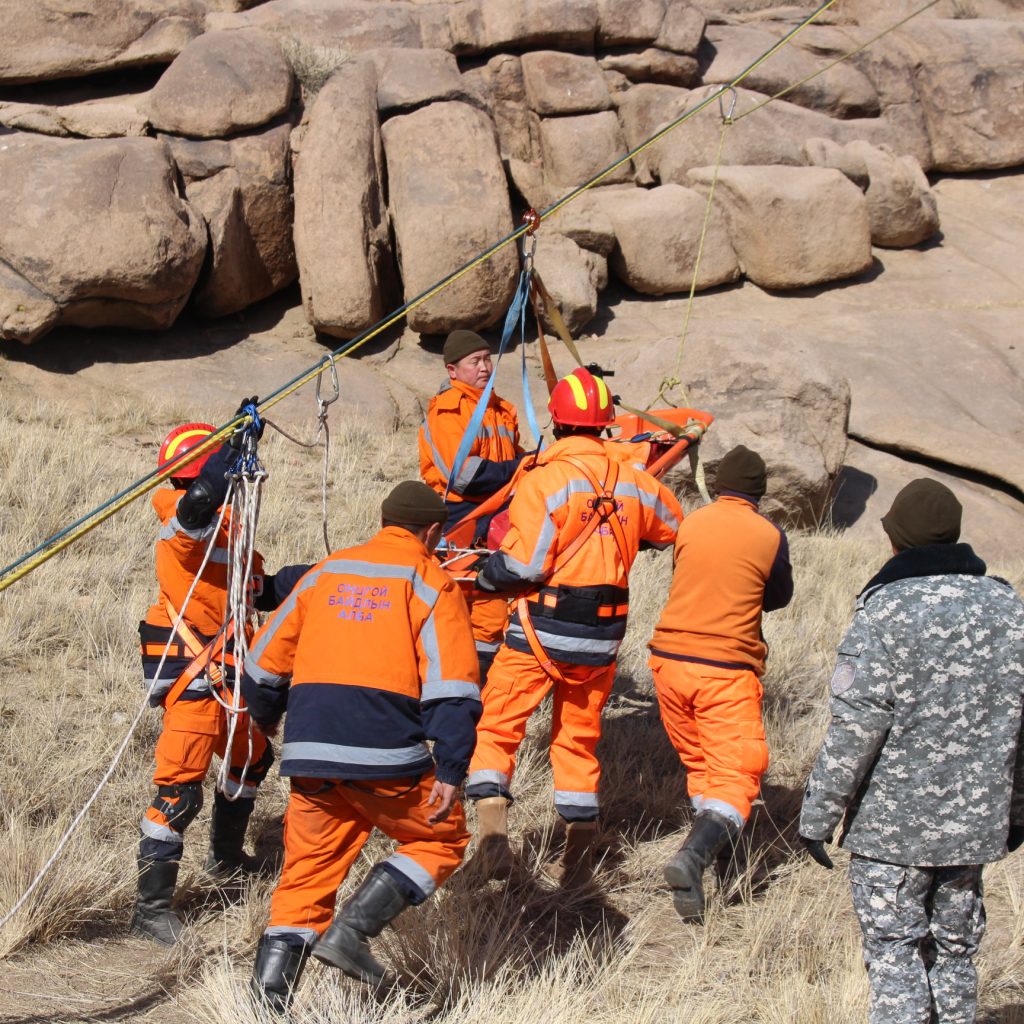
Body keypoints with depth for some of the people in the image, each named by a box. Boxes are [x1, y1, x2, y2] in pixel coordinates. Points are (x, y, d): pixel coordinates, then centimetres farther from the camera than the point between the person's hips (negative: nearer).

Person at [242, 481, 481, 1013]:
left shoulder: (325, 573, 18)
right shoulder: (430, 582, 4)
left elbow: (264, 663, 23)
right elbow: (451, 688, -8)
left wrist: (265, 716, 41)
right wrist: (451, 772, -8)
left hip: (310, 751, 5)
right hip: (385, 753, -4)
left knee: (308, 868, 14)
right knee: (442, 839, 15)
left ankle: (271, 985, 5)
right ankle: (352, 928, -1)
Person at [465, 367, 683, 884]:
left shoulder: (545, 479, -16)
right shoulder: (631, 481, 1)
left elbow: (520, 564, -19)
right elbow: (672, 529, 19)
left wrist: (484, 577, 0)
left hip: (542, 629, -5)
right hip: (603, 635, 5)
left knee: (496, 726, 6)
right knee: (579, 737, 18)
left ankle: (493, 834, -10)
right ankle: (577, 855, 23)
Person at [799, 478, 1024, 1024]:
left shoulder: (885, 610, -14)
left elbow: (855, 728, -17)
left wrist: (818, 815, -9)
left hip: (891, 826, -5)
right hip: (975, 823, 5)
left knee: (895, 958, 2)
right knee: (955, 955, 16)